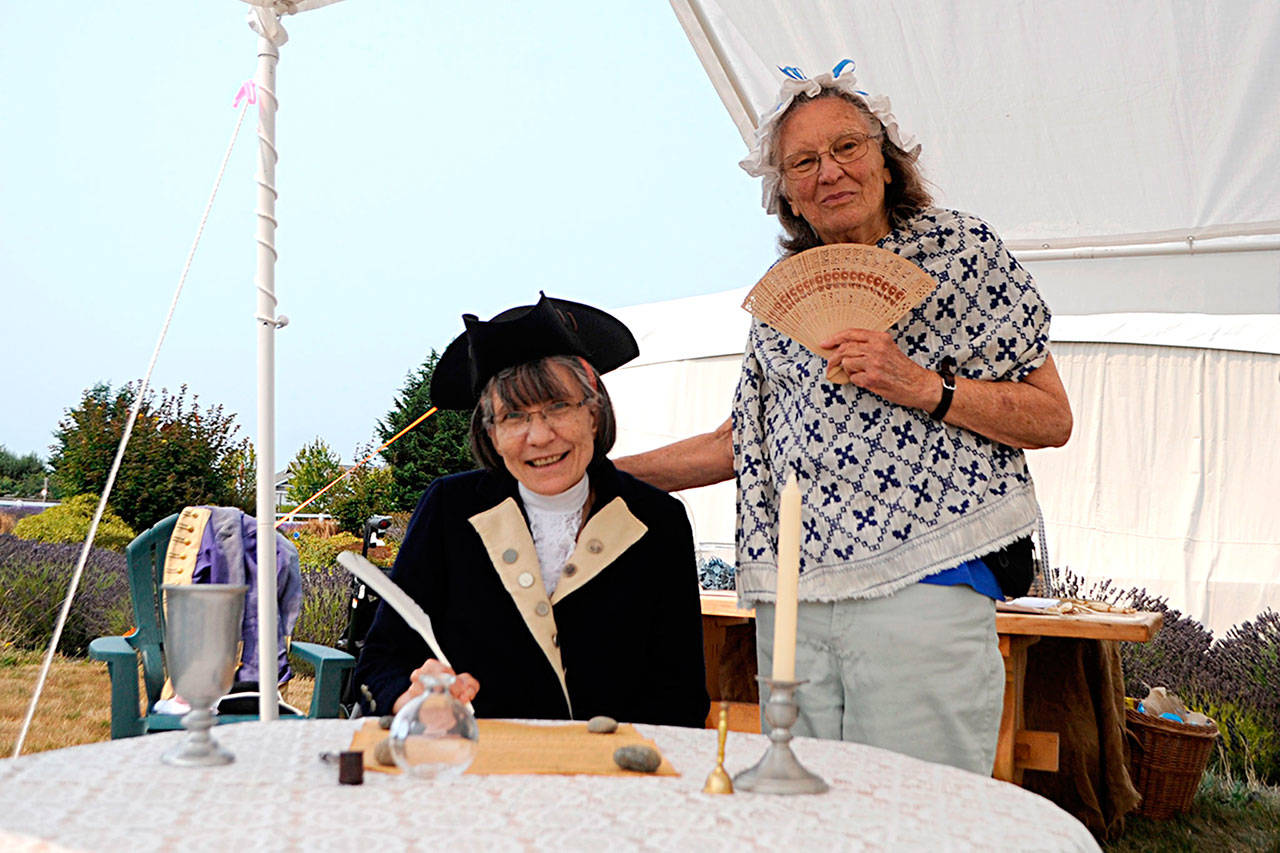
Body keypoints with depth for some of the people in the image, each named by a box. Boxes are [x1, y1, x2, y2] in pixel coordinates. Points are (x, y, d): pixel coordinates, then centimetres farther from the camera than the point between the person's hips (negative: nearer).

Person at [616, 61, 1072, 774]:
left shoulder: (960, 248, 3)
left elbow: (1054, 419, 0)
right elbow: (740, 443, 21)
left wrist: (925, 387, -13)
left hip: (922, 588, -4)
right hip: (790, 601, 5)